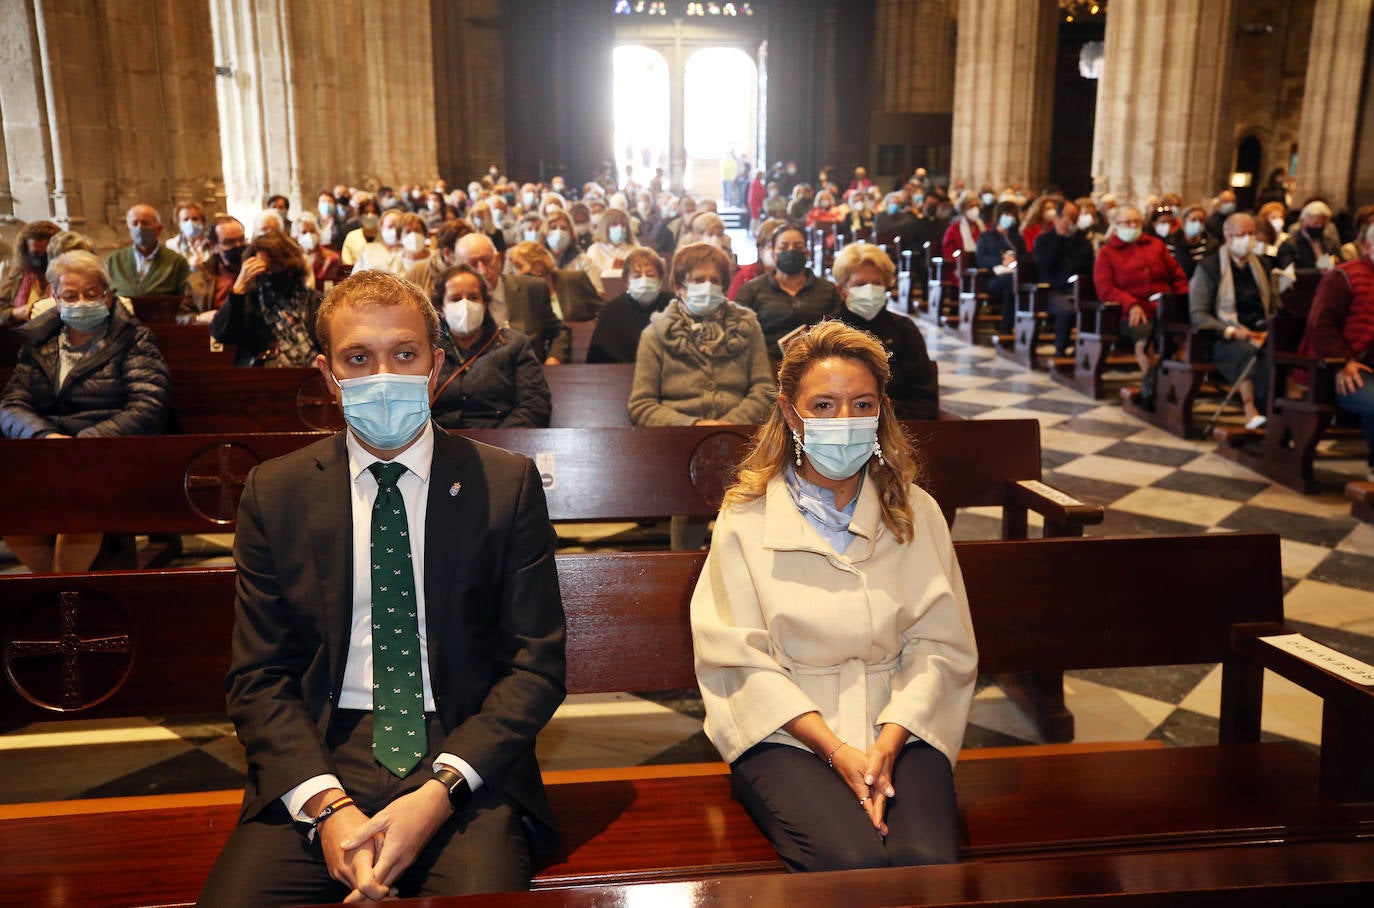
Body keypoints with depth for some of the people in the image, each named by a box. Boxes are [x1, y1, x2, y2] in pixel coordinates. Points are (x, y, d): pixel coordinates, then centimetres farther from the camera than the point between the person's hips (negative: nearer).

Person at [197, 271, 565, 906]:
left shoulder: (507, 484, 3)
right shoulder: (273, 493, 7)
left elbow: (536, 663, 0)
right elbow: (258, 678, 5)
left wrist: (441, 791, -14)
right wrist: (327, 806, -12)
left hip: (463, 757, -1)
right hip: (318, 759, 2)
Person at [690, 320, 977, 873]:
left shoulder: (915, 513, 9)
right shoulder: (746, 520, 0)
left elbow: (941, 647, 3)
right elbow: (741, 661, -5)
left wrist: (887, 744, -12)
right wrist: (836, 750, -14)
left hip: (899, 728, 2)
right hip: (785, 732, -2)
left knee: (928, 860, -24)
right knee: (853, 862, -26)